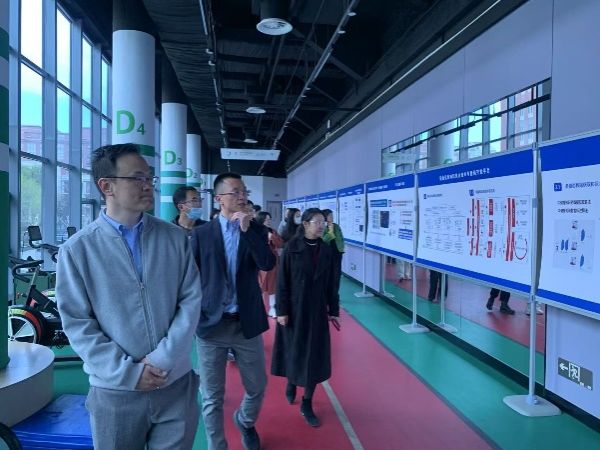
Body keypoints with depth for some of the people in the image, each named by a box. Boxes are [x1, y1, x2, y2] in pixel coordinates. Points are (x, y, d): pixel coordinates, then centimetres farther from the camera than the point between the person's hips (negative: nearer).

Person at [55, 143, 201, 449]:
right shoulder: (76, 250, -5)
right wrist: (128, 372, -12)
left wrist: (163, 359, -11)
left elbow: (191, 301, -2)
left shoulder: (175, 238, 1)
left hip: (176, 385, 2)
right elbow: (76, 323, -7)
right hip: (115, 392, -1)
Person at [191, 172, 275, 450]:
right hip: (211, 324, -2)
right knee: (212, 398, 9)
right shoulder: (201, 233, -2)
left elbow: (268, 264, -14)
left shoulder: (256, 230, 2)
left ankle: (245, 421, 48)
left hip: (247, 323, 2)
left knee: (257, 388, 17)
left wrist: (246, 230, -19)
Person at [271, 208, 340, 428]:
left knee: (315, 356, 5)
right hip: (294, 309, -3)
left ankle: (307, 404, 19)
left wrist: (334, 310, 6)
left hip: (317, 310, 3)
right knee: (294, 350, 12)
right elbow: (282, 282, -9)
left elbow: (331, 283, 5)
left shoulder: (326, 250, 0)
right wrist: (281, 311, -12)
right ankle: (291, 384, 43)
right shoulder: (292, 248, -10)